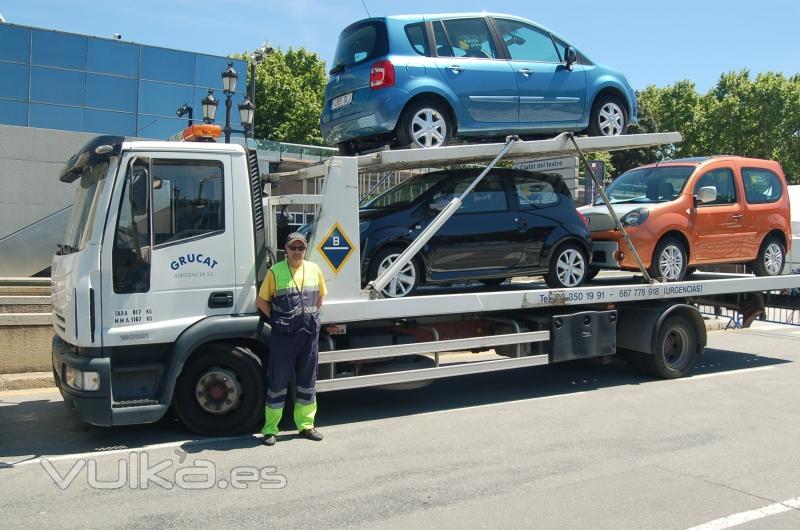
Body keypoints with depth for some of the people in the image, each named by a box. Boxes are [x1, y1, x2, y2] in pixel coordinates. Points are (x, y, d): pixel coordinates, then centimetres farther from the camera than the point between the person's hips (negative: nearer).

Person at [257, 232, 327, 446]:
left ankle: (305, 424, 24)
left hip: (309, 333, 4)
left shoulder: (314, 270, 6)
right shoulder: (275, 272, -4)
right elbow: (262, 301, 2)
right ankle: (270, 429, 10)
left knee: (307, 380, 12)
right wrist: (277, 320, -2)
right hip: (283, 334, -4)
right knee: (278, 380, 1)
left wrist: (312, 318, 9)